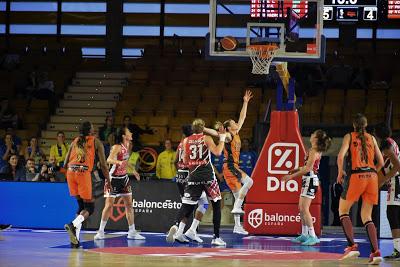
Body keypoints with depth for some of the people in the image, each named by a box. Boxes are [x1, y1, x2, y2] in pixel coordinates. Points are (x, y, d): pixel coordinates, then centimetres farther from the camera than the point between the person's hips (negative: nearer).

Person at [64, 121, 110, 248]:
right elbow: (103, 164, 5)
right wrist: (108, 181, 14)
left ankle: (75, 239, 8)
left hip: (71, 172, 5)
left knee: (81, 205, 17)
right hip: (84, 172, -5)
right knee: (89, 207, 5)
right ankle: (73, 224, -24)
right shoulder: (96, 142, 9)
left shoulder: (75, 141, 21)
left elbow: (65, 164, 19)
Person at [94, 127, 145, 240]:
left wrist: (133, 171, 23)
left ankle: (132, 232, 10)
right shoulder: (117, 147, -19)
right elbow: (109, 160, -33)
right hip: (114, 178, -8)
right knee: (109, 205, -6)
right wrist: (119, 162, -51)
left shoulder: (128, 145, 5)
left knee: (129, 204, 5)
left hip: (124, 177, 8)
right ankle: (101, 231, 3)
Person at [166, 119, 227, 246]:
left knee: (186, 205, 3)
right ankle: (216, 237, 7)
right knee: (216, 204, 10)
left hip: (193, 176, 2)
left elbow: (185, 161, 11)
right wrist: (222, 138, -2)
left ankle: (177, 225, -26)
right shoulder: (206, 139, 0)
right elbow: (217, 152, -14)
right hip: (207, 175, -2)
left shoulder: (186, 141, 8)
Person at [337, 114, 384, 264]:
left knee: (343, 211, 12)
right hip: (372, 176, 4)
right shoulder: (371, 138, 16)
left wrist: (340, 173, 6)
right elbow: (381, 162, 13)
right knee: (367, 216, 10)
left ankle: (352, 246, -5)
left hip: (356, 175, -4)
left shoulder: (349, 136, 6)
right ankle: (375, 251, -5)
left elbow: (341, 156, -8)